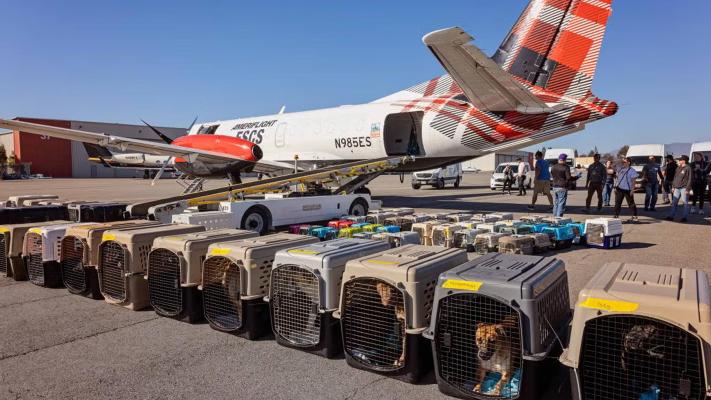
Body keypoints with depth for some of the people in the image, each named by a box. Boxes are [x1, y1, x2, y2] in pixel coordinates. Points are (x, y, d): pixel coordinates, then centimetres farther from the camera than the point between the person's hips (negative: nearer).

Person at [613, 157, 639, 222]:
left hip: (627, 190, -5)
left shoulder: (632, 171, -6)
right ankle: (616, 216, 10)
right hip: (619, 189, 5)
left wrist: (632, 190, -14)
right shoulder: (619, 169, 11)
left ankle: (634, 216, 9)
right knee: (617, 203, 4)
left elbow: (633, 181, -9)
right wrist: (615, 187, 10)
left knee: (631, 203, 2)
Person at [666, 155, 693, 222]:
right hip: (677, 188, 7)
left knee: (685, 203, 0)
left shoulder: (688, 168, -8)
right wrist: (673, 186, 15)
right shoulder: (678, 168, 15)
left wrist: (687, 189, -15)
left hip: (684, 188, -7)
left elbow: (690, 179, -11)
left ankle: (684, 217, 5)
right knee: (674, 202, 5)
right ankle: (671, 216, 8)